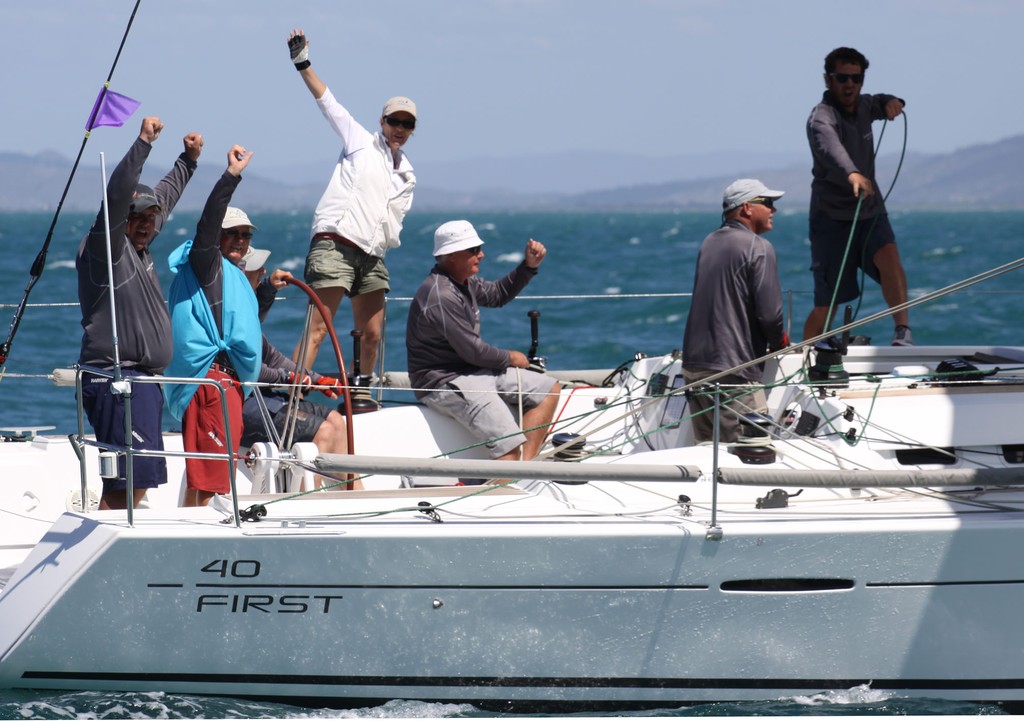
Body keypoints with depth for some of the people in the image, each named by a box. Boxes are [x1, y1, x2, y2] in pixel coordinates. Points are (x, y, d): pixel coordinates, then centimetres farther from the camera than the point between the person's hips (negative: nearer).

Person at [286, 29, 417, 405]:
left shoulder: (407, 175, 22)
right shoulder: (360, 141, 8)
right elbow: (327, 101, 3)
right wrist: (303, 64, -5)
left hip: (371, 257, 6)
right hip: (334, 245, -6)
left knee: (371, 335, 7)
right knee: (318, 329, -14)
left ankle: (361, 392, 24)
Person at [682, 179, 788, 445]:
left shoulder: (708, 244, 16)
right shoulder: (758, 248, -8)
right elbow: (769, 313, -15)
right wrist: (779, 343, 7)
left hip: (693, 365, 8)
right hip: (733, 370, -8)